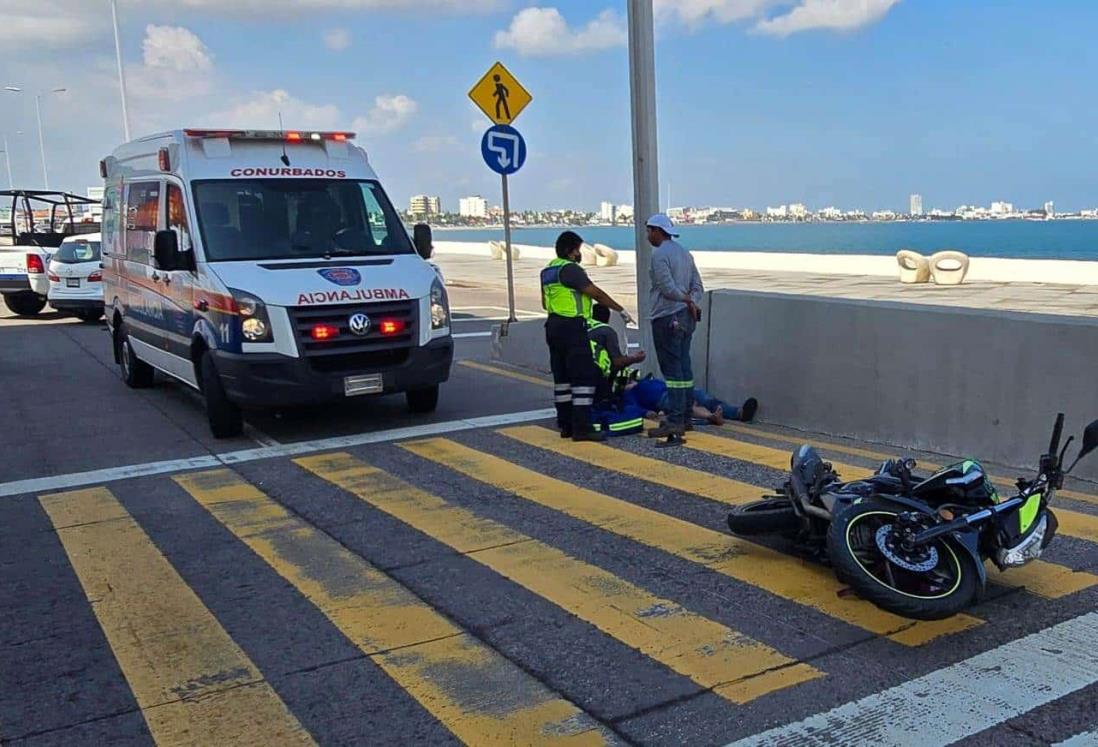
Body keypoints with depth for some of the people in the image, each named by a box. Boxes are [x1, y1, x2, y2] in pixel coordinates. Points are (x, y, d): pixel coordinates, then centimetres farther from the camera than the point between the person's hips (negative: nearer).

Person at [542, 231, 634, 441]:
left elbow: (544, 303, 24)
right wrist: (621, 310, -10)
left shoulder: (548, 270, 15)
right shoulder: (570, 269, -13)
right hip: (572, 328, -10)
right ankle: (581, 427, -12)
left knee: (562, 377, 12)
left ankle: (565, 425, 17)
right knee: (584, 377, -9)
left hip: (554, 327, 10)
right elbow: (596, 293, -16)